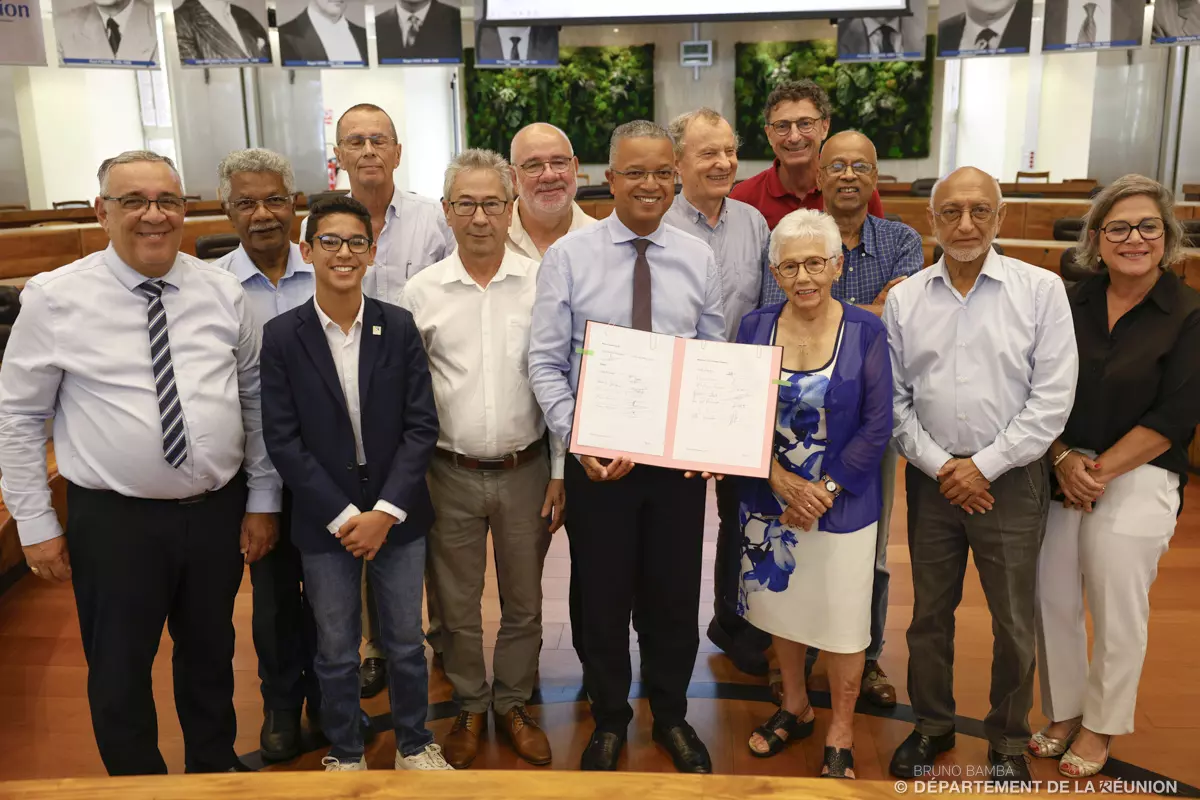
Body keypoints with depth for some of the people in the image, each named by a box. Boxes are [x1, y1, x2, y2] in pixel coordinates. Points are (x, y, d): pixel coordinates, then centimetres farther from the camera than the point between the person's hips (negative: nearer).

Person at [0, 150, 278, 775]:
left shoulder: (223, 291, 0)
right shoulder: (54, 298, -7)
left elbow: (255, 398, 4)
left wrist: (262, 501, 3)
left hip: (219, 510, 3)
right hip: (114, 520, -2)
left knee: (210, 655, 21)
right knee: (119, 675, 12)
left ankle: (216, 769, 44)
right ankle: (138, 781, 38)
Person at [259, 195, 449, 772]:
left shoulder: (399, 327, -4)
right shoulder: (281, 337, -6)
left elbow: (421, 426, -6)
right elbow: (282, 440, -8)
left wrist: (385, 513, -13)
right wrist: (344, 518, -12)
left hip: (397, 514, 1)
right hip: (324, 521, -1)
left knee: (405, 642, 14)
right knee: (336, 652, 13)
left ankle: (415, 746, 35)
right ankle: (344, 754, 36)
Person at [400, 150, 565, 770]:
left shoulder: (541, 282, -4)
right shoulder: (421, 292, -2)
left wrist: (560, 473, -1)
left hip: (526, 470, 0)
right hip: (451, 473, 0)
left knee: (523, 602, 14)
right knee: (457, 603, 14)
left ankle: (512, 703, 35)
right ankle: (469, 706, 35)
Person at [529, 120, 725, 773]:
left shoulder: (699, 259, 3)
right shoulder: (568, 256, -5)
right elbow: (545, 362, -6)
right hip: (597, 456, -2)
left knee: (674, 595, 15)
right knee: (602, 596, 12)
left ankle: (672, 715, 39)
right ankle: (609, 719, 36)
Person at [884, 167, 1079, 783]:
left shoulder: (1041, 290, -4)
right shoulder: (904, 299, 3)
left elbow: (1052, 396, -8)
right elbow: (894, 398, 2)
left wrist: (984, 465, -11)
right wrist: (939, 465, -8)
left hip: (1010, 479, -2)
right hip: (932, 478, 2)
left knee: (1014, 622, 7)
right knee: (930, 612, 13)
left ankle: (1007, 739, 30)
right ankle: (931, 725, 33)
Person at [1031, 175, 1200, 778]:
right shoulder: (1072, 304, 5)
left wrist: (1099, 471, -12)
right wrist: (1064, 460, -9)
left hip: (1137, 478, -3)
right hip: (1060, 470, 3)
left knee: (1117, 610, 5)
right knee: (1051, 598, 6)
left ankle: (1101, 725, 27)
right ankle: (1063, 711, 28)